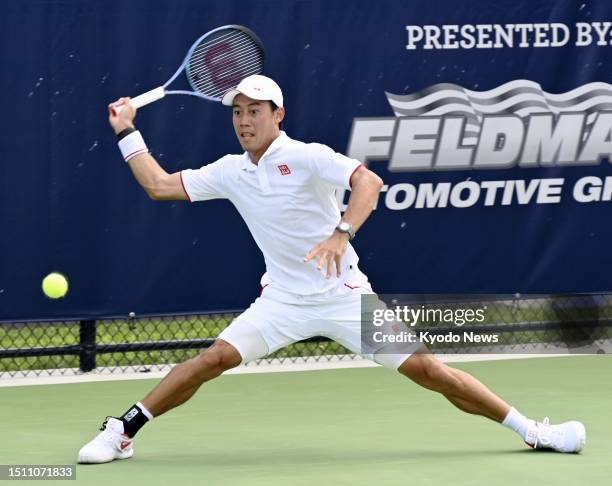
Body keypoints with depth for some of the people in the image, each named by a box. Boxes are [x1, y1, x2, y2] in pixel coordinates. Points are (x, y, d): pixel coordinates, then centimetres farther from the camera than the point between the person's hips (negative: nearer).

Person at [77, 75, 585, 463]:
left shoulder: (306, 157, -12)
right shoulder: (230, 171, 4)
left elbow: (369, 181, -28)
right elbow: (160, 185, 11)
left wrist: (342, 233, -43)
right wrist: (128, 132, 8)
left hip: (345, 295, -3)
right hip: (284, 299, 3)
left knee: (427, 369, -8)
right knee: (217, 357, -17)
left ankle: (530, 429, 2)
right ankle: (122, 432, -9)